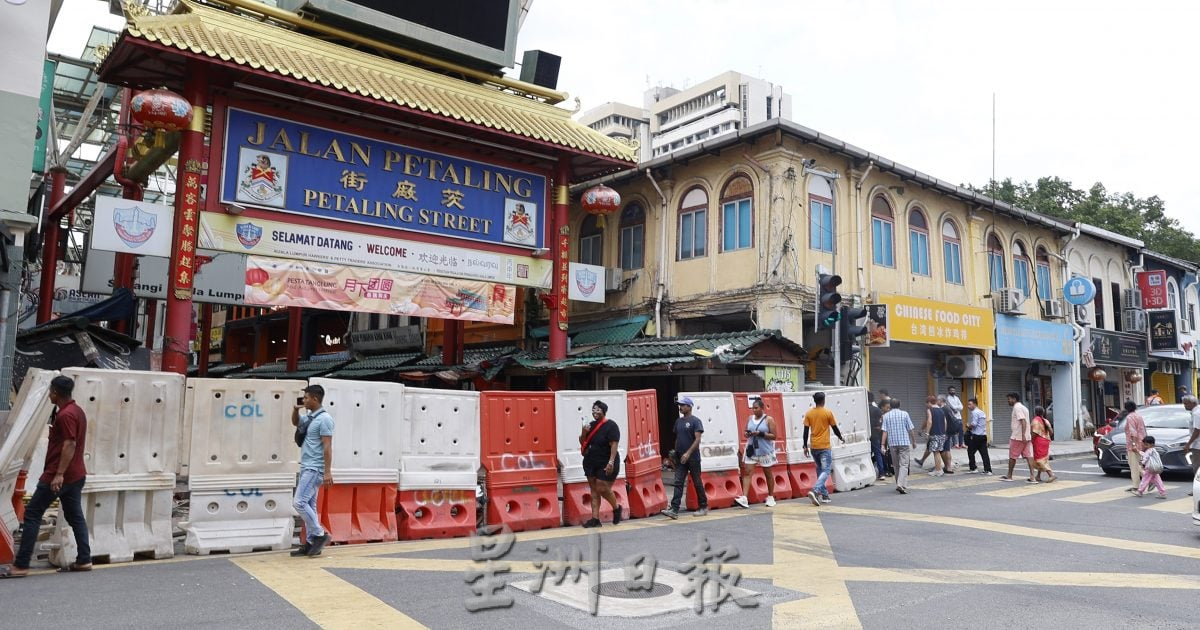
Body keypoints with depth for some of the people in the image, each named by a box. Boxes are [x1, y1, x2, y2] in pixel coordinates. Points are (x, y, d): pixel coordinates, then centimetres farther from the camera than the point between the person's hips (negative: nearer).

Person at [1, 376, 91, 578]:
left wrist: (59, 474, -26)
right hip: (76, 474, 10)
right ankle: (84, 560, 10)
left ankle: (20, 565, -1)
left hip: (58, 475, -10)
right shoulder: (78, 411, 14)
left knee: (32, 515, -2)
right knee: (75, 516, 10)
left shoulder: (65, 415, -16)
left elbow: (69, 445, -23)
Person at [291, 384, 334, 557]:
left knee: (299, 502, -13)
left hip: (314, 469, -9)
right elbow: (295, 422, 33)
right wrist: (295, 409, 12)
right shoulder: (309, 416, 12)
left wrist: (328, 472, -22)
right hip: (306, 467, 9)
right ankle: (311, 543, 14)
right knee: (309, 505, 9)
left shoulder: (324, 418, -14)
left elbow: (327, 447, -18)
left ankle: (320, 535, -3)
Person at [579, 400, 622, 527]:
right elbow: (582, 443, 14)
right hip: (591, 462, 7)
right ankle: (595, 519, 9)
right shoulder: (591, 425, 9)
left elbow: (614, 445, -18)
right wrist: (584, 433, -6)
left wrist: (611, 462, -26)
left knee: (602, 488, -7)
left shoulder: (611, 425, -12)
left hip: (606, 464, -7)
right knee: (594, 490, 6)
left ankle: (616, 508, 20)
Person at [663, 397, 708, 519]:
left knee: (697, 483, 5)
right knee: (678, 483, -3)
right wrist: (676, 453, 13)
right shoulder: (678, 421, 12)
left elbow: (697, 439, -16)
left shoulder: (695, 421, -8)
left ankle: (703, 507, 19)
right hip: (680, 458, 6)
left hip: (693, 458, -6)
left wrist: (688, 453, -24)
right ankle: (674, 510, -9)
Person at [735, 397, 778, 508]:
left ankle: (771, 497, 26)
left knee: (768, 474, 10)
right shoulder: (749, 419, 7)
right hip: (751, 450, 3)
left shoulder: (769, 419, -6)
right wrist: (748, 434, -9)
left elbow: (774, 436, -9)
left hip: (765, 451, -3)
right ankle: (744, 498, -15)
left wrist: (760, 434, -20)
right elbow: (745, 433, 15)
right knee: (747, 472, -9)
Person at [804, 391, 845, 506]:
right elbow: (835, 428, 1)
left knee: (820, 470, 17)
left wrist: (805, 446, 5)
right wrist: (841, 438, 19)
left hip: (814, 447, 4)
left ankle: (824, 495, 20)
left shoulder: (808, 413, 1)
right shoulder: (828, 413, -7)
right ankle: (815, 490, -23)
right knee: (826, 471, -3)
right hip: (825, 446, -4)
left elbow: (806, 431, 0)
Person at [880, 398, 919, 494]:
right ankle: (901, 485, -21)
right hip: (904, 442, -2)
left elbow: (885, 431, -2)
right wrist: (914, 441, 13)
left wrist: (883, 444, -2)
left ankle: (899, 485, 22)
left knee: (896, 465, 14)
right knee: (904, 464, -6)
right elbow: (911, 429, 1)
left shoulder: (886, 416, 3)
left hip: (892, 443, 2)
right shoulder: (904, 414, 1)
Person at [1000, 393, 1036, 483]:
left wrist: (1023, 435, -27)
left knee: (1012, 456, 4)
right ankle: (1032, 477, -7)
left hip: (1018, 437, -8)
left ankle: (1009, 476, 15)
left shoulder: (1017, 407, -12)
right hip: (1027, 437, 8)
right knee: (1028, 456, 1)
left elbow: (1023, 421, -22)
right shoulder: (1024, 407, 18)